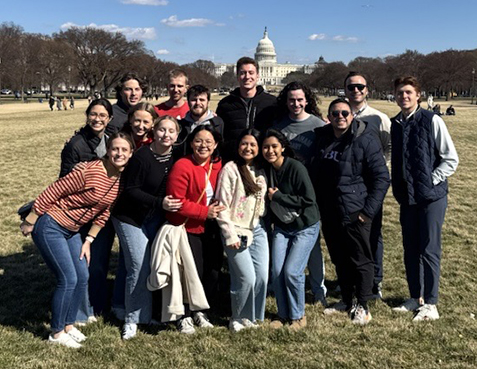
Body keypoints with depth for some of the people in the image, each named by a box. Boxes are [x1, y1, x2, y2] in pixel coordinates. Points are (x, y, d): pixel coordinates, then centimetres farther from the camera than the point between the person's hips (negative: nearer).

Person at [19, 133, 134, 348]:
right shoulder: (90, 171, -26)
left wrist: (88, 241, 7)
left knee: (82, 277, 7)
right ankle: (57, 333, 11)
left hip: (72, 231, 8)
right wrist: (30, 221, -14)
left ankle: (68, 325, 26)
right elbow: (54, 191, -21)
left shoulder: (122, 180, -3)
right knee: (68, 279, -8)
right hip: (50, 226, -7)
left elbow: (104, 212, 8)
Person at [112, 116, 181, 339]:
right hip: (132, 218, -5)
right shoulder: (142, 157, -19)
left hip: (156, 218, 5)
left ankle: (149, 313, 22)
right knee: (139, 266, -8)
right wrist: (160, 202, -26)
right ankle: (132, 319, 7)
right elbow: (131, 190, -18)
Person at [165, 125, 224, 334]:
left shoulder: (217, 165, 4)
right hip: (186, 228, -6)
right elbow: (176, 201, -20)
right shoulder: (182, 166, -16)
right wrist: (204, 212, -19)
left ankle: (199, 311, 30)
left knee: (213, 271, 9)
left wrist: (217, 209, 0)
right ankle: (183, 316, 16)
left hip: (209, 229, 7)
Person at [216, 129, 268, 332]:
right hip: (237, 231, -6)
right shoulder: (230, 169, -8)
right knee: (247, 278, -9)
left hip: (258, 230, 6)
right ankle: (238, 319, 13)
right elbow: (222, 205, -10)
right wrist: (230, 235, -13)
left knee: (262, 277, 2)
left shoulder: (260, 172, 12)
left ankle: (253, 317, 21)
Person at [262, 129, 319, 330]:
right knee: (276, 271, -3)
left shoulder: (296, 168, -19)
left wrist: (277, 196, -20)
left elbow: (308, 199, -21)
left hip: (305, 227, -5)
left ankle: (298, 316, 9)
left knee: (292, 271, -12)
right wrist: (269, 196, -10)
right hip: (281, 227, 5)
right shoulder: (266, 170, -1)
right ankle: (283, 314, 17)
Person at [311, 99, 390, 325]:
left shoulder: (365, 140, -10)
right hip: (329, 214, 6)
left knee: (360, 260, 4)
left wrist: (369, 210, -14)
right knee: (339, 260, 16)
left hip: (354, 213, -6)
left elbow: (382, 177, -11)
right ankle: (347, 301, 31)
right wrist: (317, 205, 11)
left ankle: (362, 307, 18)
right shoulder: (322, 139, 7)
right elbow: (315, 174, 17)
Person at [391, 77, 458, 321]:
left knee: (429, 250, -1)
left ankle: (431, 304, 12)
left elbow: (451, 159, -7)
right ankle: (414, 297, 27)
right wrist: (398, 188, 7)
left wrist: (430, 181, -12)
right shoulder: (395, 124, 8)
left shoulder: (432, 120, -9)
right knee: (410, 249, 12)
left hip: (431, 196, -5)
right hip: (407, 197, 6)